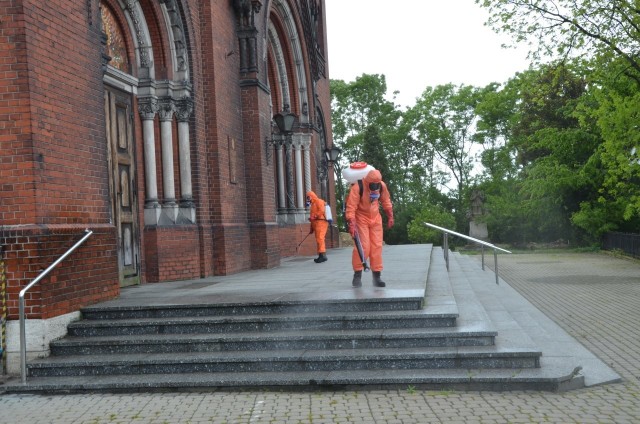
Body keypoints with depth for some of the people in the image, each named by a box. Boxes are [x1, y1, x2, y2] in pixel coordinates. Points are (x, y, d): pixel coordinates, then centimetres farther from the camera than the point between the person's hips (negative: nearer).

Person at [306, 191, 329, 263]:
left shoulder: (319, 201, -2)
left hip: (320, 222, -9)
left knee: (320, 238, -16)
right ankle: (321, 256, 9)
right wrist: (311, 228, 26)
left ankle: (322, 255, -21)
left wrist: (313, 217, -16)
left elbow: (321, 211, -16)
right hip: (316, 223, 10)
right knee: (318, 239, 7)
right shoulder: (312, 204, 26)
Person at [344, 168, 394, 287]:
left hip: (375, 219, 5)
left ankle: (377, 276, 8)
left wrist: (390, 217, 12)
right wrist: (351, 225, -30)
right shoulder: (357, 187, -23)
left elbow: (386, 201, 10)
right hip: (361, 218, -5)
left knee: (377, 246, 2)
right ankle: (357, 275, -1)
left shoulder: (382, 186, -7)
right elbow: (351, 207, -25)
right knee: (363, 246, -12)